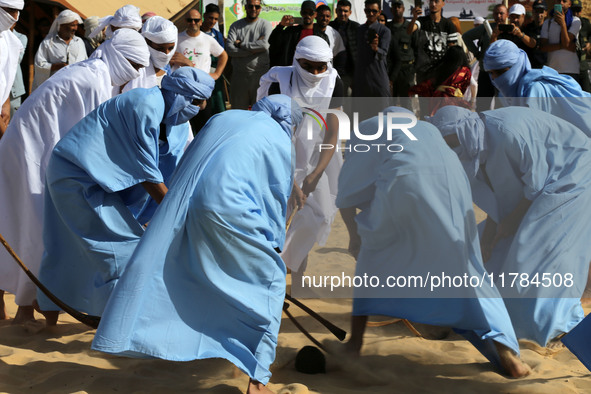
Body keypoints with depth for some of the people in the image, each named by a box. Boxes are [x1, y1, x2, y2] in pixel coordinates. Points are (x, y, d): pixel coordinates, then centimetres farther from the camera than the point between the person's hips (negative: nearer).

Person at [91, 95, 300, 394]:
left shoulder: (223, 118, 24)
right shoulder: (281, 144, 13)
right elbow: (279, 201, 18)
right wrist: (273, 243, 34)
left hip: (184, 212, 4)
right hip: (229, 214, -4)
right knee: (269, 283, 11)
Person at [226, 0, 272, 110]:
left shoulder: (266, 25, 3)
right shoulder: (236, 26, 6)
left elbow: (265, 45, -16)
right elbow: (230, 49, -6)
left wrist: (241, 44, -7)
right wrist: (253, 49, -12)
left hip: (260, 73, -2)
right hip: (239, 74, 2)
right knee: (238, 109, 5)